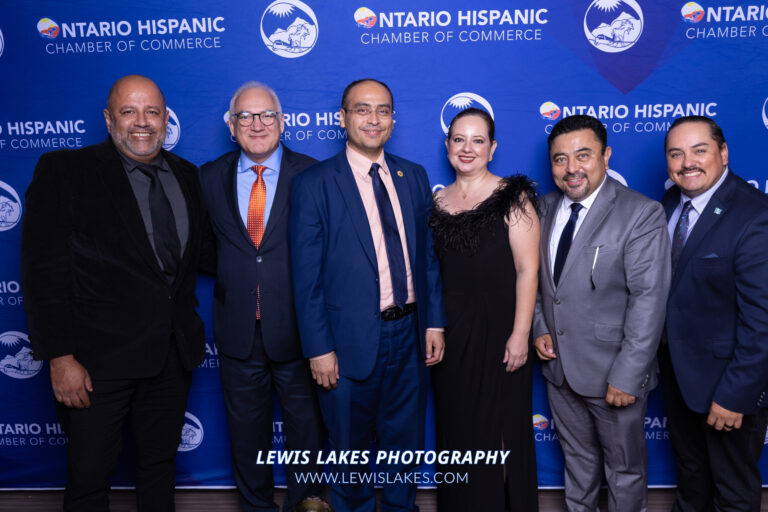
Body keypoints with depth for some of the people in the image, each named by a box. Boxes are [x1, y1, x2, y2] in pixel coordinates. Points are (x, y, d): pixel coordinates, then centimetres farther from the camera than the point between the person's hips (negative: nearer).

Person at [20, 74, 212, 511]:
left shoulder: (187, 176, 9)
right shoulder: (64, 171, -6)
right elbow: (45, 272, -11)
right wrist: (60, 357, -14)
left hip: (175, 352, 5)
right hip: (100, 359, -4)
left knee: (161, 463, 19)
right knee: (89, 475, 8)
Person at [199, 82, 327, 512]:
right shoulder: (211, 177, 3)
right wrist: (229, 269, -7)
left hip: (294, 327, -2)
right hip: (238, 328, 2)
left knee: (305, 420, 14)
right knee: (246, 426, 17)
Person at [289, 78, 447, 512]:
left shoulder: (414, 176, 5)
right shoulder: (313, 184, -9)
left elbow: (428, 255, 8)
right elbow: (307, 276, -10)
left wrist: (435, 322, 3)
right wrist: (319, 348, -12)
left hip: (410, 334, 4)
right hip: (351, 341, -4)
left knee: (406, 441, 20)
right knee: (351, 447, 16)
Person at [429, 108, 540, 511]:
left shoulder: (512, 197, -6)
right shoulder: (437, 202, 7)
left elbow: (527, 269, -11)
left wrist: (520, 334, -16)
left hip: (498, 330, -4)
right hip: (449, 332, 4)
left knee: (499, 429, 9)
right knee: (456, 428, 15)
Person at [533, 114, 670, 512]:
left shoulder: (642, 214, -16)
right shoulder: (547, 207, 3)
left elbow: (649, 300, -19)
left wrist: (626, 376, -21)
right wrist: (539, 328, -2)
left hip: (614, 374, -5)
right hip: (558, 366, 5)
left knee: (625, 468, 16)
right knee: (577, 457, 24)